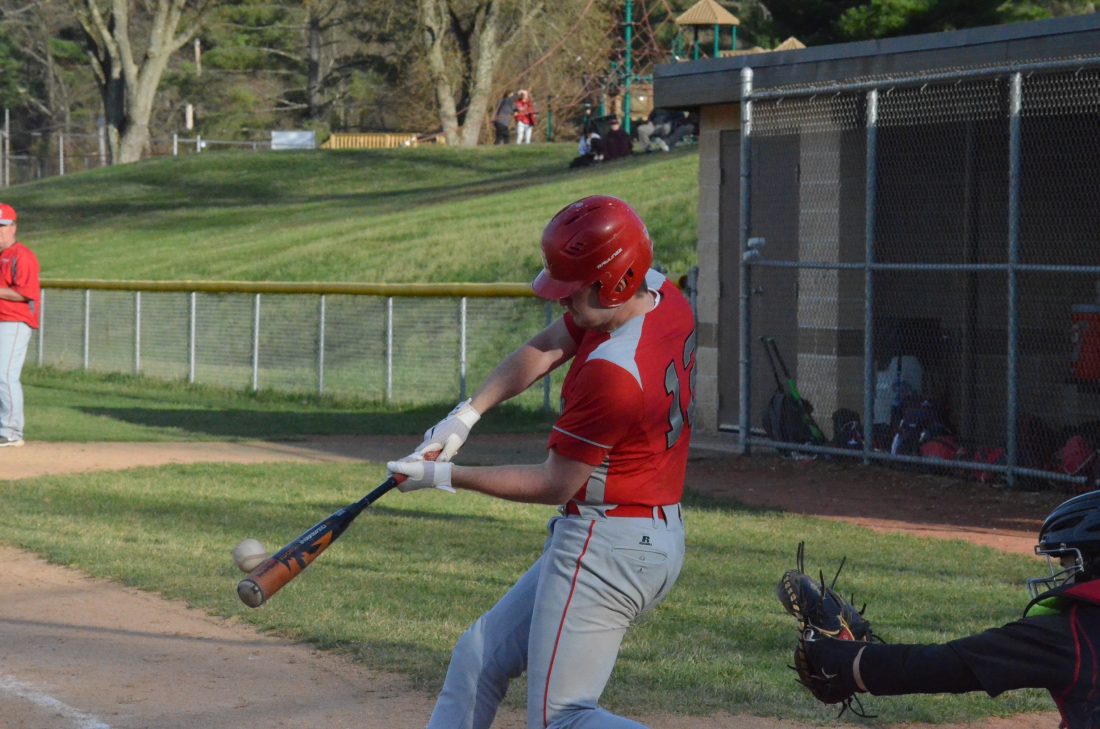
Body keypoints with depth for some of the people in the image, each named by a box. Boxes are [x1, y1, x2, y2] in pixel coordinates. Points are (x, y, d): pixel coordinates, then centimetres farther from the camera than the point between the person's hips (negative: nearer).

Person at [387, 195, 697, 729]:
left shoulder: (611, 371, -28)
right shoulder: (661, 295, -1)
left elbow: (555, 485, -16)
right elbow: (543, 350, 10)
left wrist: (446, 477, -7)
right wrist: (466, 415, 0)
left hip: (606, 550, -10)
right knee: (480, 655, 18)